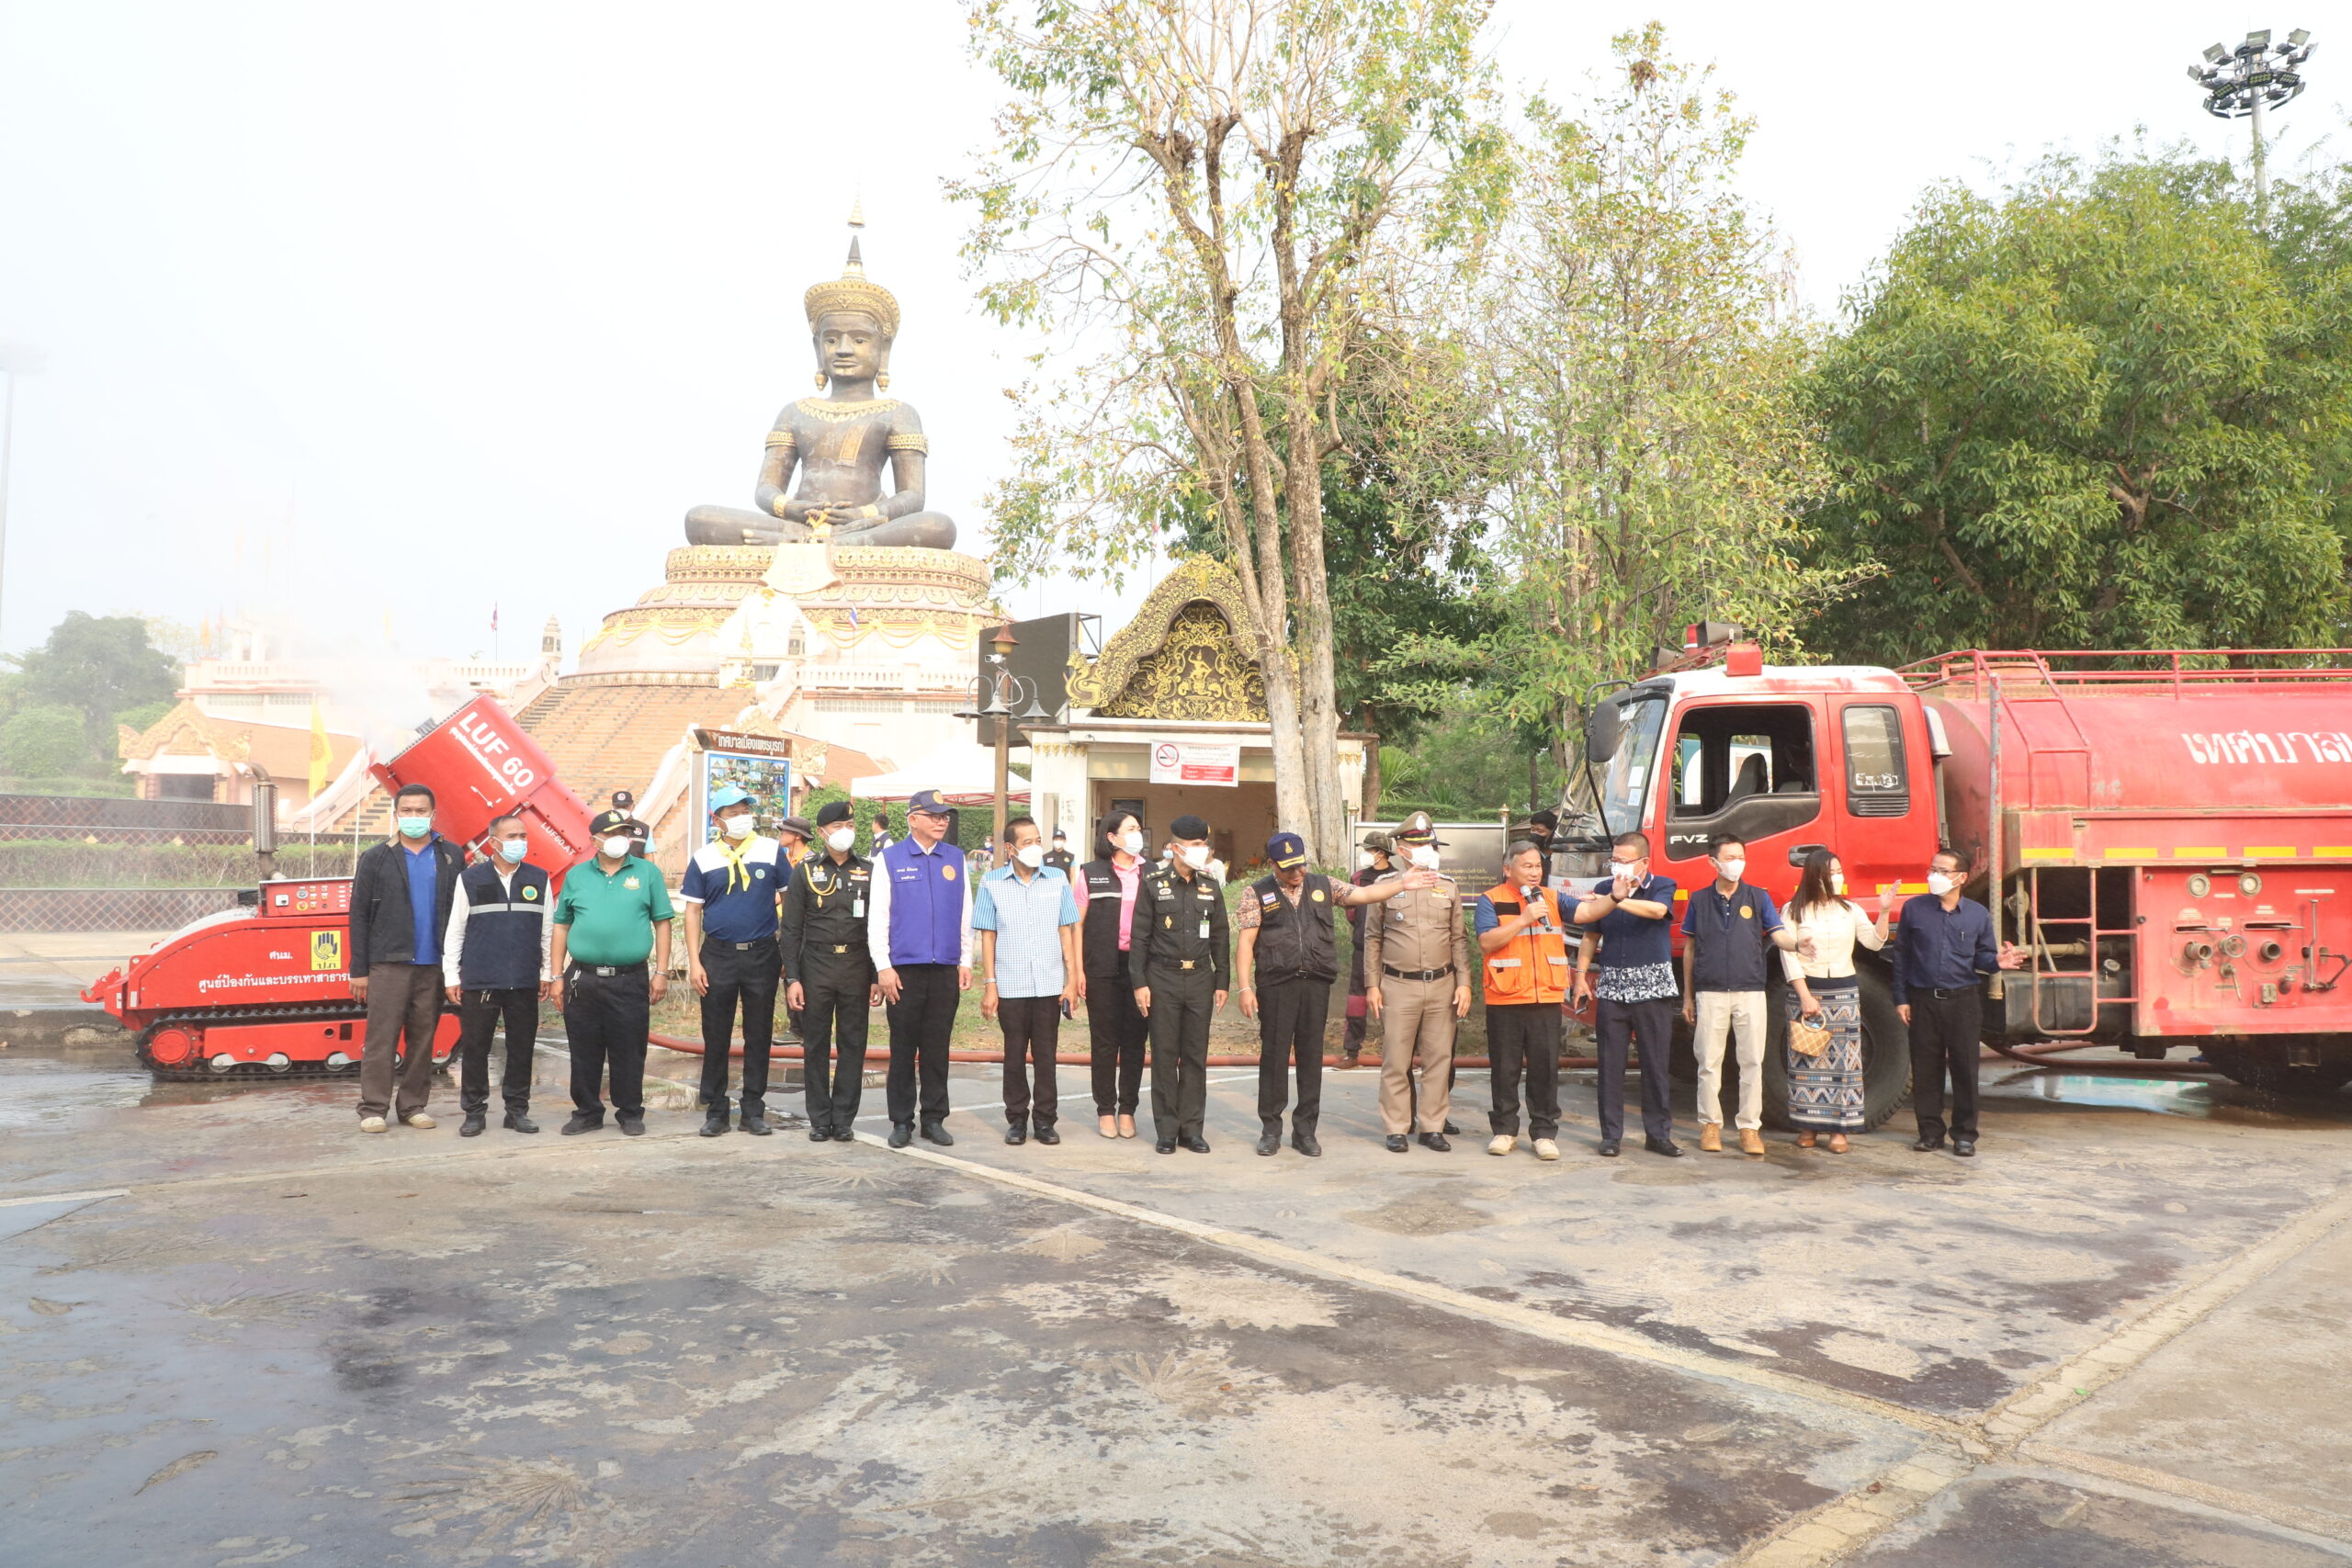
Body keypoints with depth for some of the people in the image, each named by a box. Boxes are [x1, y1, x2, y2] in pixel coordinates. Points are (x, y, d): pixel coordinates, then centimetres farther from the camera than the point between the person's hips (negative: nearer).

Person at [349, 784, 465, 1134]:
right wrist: (358, 970, 0)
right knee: (381, 1037, -2)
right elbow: (359, 917, 5)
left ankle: (412, 1106, 14)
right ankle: (373, 1109, 4)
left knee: (423, 1039, 6)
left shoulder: (451, 857, 8)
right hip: (389, 963, -1)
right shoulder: (376, 858, 5)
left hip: (434, 965, 1)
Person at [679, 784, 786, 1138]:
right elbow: (693, 911, 4)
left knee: (759, 1035, 6)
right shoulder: (703, 858, 3)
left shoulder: (771, 850, 2)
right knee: (715, 1037, 5)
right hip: (718, 956, 0)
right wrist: (694, 962, -3)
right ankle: (715, 1111, 15)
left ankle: (753, 1110, 15)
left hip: (762, 954, 0)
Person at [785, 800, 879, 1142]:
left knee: (853, 1045, 3)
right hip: (815, 968, -1)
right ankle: (820, 1120, 13)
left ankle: (844, 1120, 11)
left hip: (857, 968, 1)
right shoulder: (805, 871, 5)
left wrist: (878, 978, 2)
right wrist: (792, 978, -5)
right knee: (815, 1046, 4)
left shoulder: (868, 872, 7)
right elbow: (791, 929, 3)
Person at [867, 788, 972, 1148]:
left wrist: (966, 962, 7)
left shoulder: (956, 859, 9)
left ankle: (934, 1119, 17)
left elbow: (966, 915, 12)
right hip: (904, 969, -2)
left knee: (937, 1049, 8)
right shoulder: (890, 859, 2)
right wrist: (883, 967, -6)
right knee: (903, 1049, 4)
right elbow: (877, 917, 0)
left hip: (946, 969, 2)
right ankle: (901, 1122, 14)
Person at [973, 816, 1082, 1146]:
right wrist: (989, 985, -2)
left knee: (1046, 1054, 6)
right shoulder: (992, 883, 0)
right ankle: (1016, 1119, 18)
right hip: (1010, 986, -1)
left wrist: (1072, 978, 3)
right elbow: (987, 936, 1)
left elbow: (1066, 931, 7)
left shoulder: (1058, 880, 3)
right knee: (1015, 1054, 7)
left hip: (1050, 985, 1)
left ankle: (1046, 1119, 15)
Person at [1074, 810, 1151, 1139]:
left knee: (1135, 1039, 5)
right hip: (1103, 967, -2)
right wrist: (1077, 969, -5)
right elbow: (1077, 923, 2)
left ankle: (1127, 1110, 15)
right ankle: (1105, 1111, 14)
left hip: (1141, 966, 2)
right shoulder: (1091, 873, 3)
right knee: (1104, 1040, 4)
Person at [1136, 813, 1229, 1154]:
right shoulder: (1153, 885, -1)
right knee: (1165, 1056, 2)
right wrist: (1140, 983, -7)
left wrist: (1222, 982, 7)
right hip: (1163, 980, -3)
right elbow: (1140, 938, -2)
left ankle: (1191, 1128, 12)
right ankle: (1167, 1129, 10)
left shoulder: (1210, 888, 9)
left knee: (1196, 1057, 5)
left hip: (1200, 980, 3)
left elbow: (1219, 939, 13)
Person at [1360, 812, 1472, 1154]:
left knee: (1439, 1059, 4)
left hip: (1442, 986, 2)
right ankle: (1397, 1129, 9)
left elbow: (1459, 939, 11)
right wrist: (1372, 985, 0)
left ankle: (1432, 1127, 14)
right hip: (1398, 987, -2)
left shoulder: (1448, 888, 10)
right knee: (1396, 1061, 0)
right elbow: (1372, 939, 6)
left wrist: (1464, 983, 3)